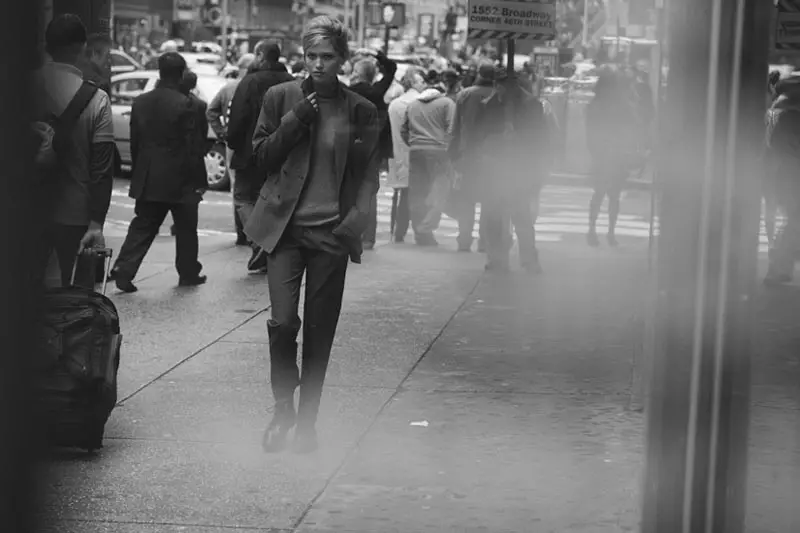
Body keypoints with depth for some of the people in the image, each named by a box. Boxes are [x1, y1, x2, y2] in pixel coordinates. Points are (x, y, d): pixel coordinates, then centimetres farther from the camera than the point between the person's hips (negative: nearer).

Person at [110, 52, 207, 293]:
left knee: (142, 227, 10)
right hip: (179, 181, -4)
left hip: (147, 180, 5)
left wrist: (138, 173, 18)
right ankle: (188, 273, 21)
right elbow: (193, 148, -13)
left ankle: (123, 270, -2)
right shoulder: (186, 105, -15)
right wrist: (199, 182, -6)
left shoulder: (140, 102, 2)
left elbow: (134, 142, 9)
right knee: (186, 228, 12)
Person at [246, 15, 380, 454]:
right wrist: (296, 120, -8)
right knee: (282, 322, -12)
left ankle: (306, 420, 17)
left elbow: (368, 175, 7)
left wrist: (354, 222, -9)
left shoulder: (360, 111, 5)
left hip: (331, 233, 1)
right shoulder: (280, 98, 5)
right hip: (285, 227, 0)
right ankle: (282, 408, 10)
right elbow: (261, 157, 5)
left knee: (319, 333, 4)